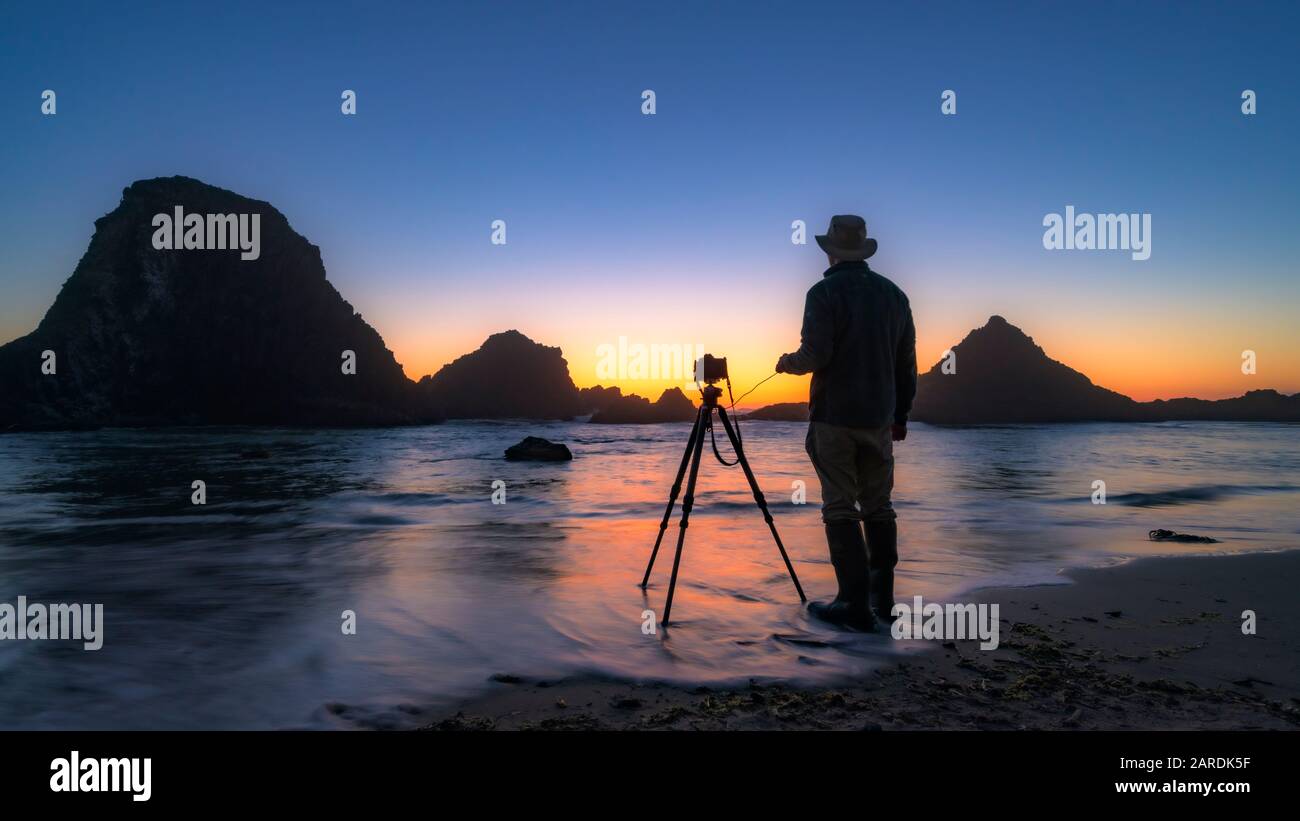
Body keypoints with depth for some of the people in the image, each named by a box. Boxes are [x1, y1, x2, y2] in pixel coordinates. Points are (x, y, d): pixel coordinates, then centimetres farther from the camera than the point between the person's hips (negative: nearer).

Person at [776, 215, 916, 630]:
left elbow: (815, 355, -17)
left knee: (841, 508, -1)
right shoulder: (894, 294, 9)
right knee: (878, 506, 13)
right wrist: (901, 414, 18)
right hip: (879, 418, 5)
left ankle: (855, 603, -2)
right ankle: (882, 598, 17)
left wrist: (787, 362, 4)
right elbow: (907, 363, 11)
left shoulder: (825, 292, -9)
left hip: (834, 417, -5)